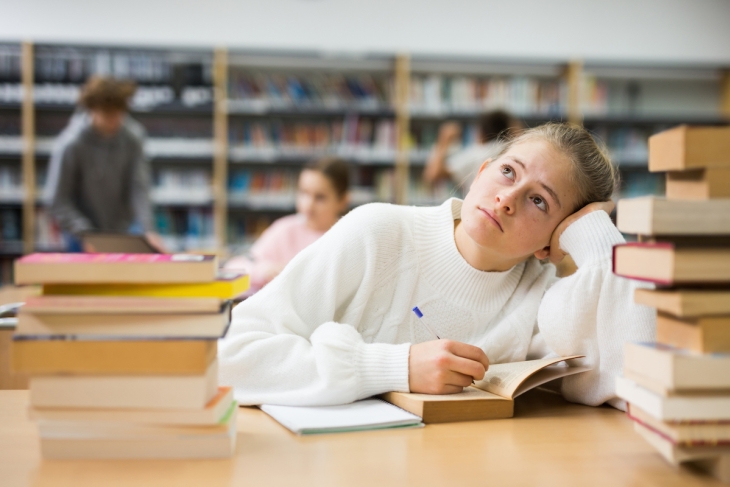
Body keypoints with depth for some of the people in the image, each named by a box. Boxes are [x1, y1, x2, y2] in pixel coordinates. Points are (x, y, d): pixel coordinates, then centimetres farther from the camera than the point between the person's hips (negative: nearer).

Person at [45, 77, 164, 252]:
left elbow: (139, 188, -12)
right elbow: (58, 202, -15)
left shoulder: (133, 137, -11)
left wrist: (148, 231, -22)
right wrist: (85, 235, -23)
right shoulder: (70, 145, -19)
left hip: (125, 231, 3)